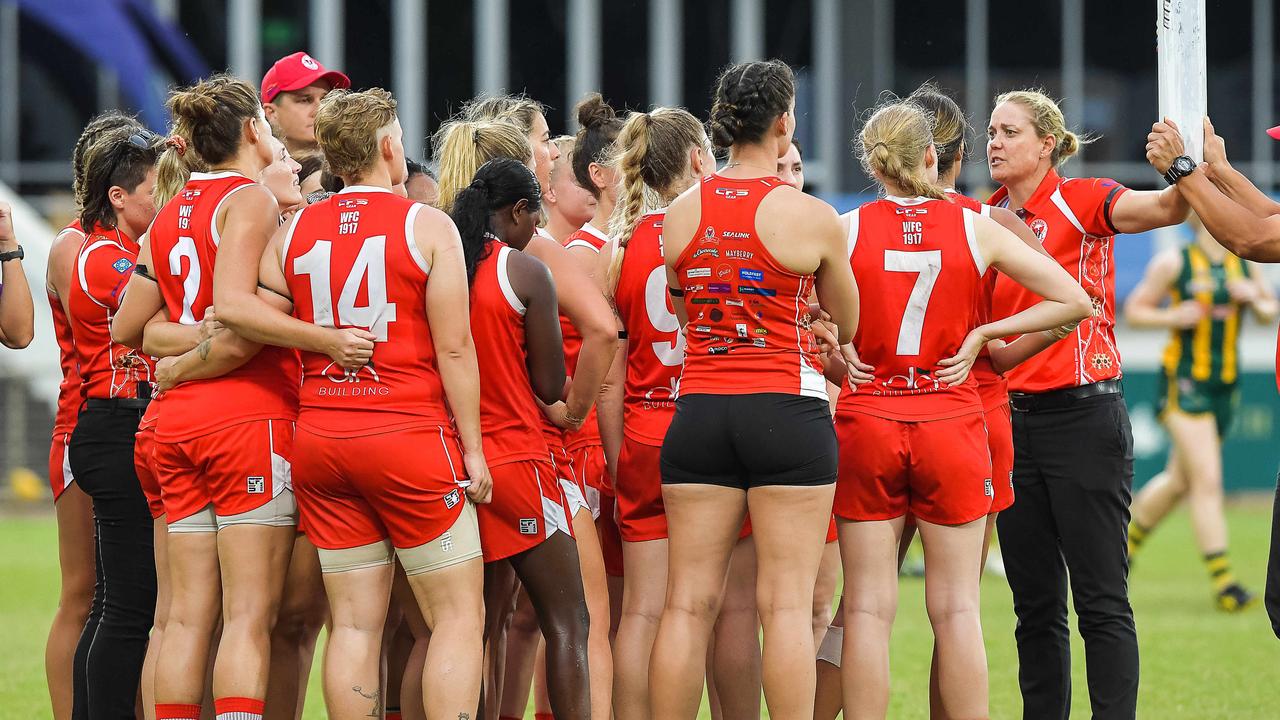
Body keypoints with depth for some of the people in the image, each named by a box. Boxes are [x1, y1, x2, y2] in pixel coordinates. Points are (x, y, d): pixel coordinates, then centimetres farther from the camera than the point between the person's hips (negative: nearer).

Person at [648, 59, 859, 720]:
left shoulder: (679, 214, 3)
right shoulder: (812, 217, -6)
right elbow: (848, 325, 8)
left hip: (698, 412, 3)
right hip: (788, 411, -3)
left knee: (689, 603, 4)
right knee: (787, 604, -3)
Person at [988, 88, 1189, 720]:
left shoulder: (1081, 202, -6)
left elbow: (1169, 207, -20)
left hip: (1082, 414, -6)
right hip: (1011, 418, 6)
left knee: (1101, 600, -6)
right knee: (1035, 603, 9)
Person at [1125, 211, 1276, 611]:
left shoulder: (1244, 263, 6)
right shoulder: (1173, 262, -7)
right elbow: (1134, 310, -1)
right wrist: (1173, 316, -19)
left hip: (1226, 383, 6)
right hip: (1184, 382, -6)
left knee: (1180, 480, 17)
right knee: (1207, 479, -14)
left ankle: (1127, 540, 41)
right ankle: (1222, 582, -13)